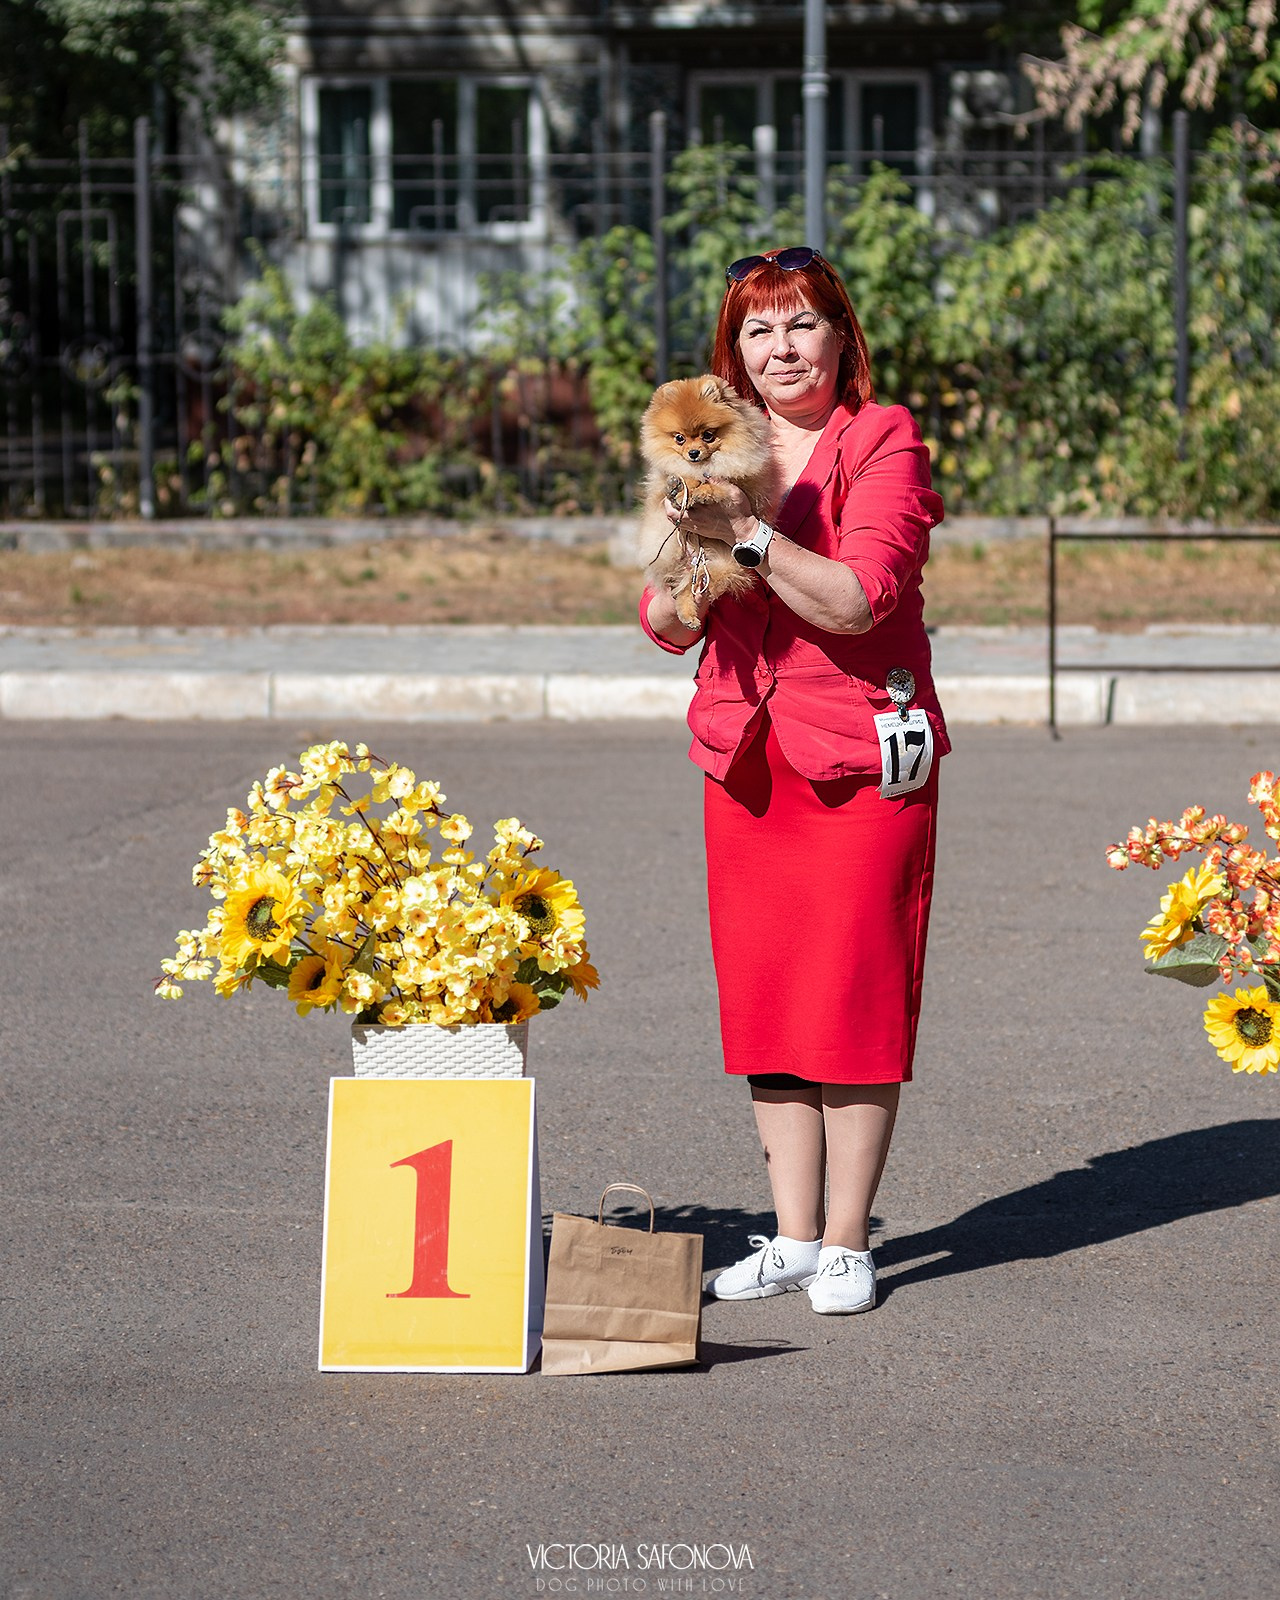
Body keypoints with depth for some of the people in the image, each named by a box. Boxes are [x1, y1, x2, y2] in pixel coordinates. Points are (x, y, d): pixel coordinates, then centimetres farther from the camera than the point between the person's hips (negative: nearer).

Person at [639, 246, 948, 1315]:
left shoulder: (885, 444, -5)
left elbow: (859, 596, -19)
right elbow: (666, 626, 4)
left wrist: (749, 535, -25)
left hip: (863, 755, -5)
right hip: (746, 755, 5)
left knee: (856, 991, -4)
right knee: (761, 993, 6)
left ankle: (847, 1242, 6)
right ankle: (794, 1237, 16)